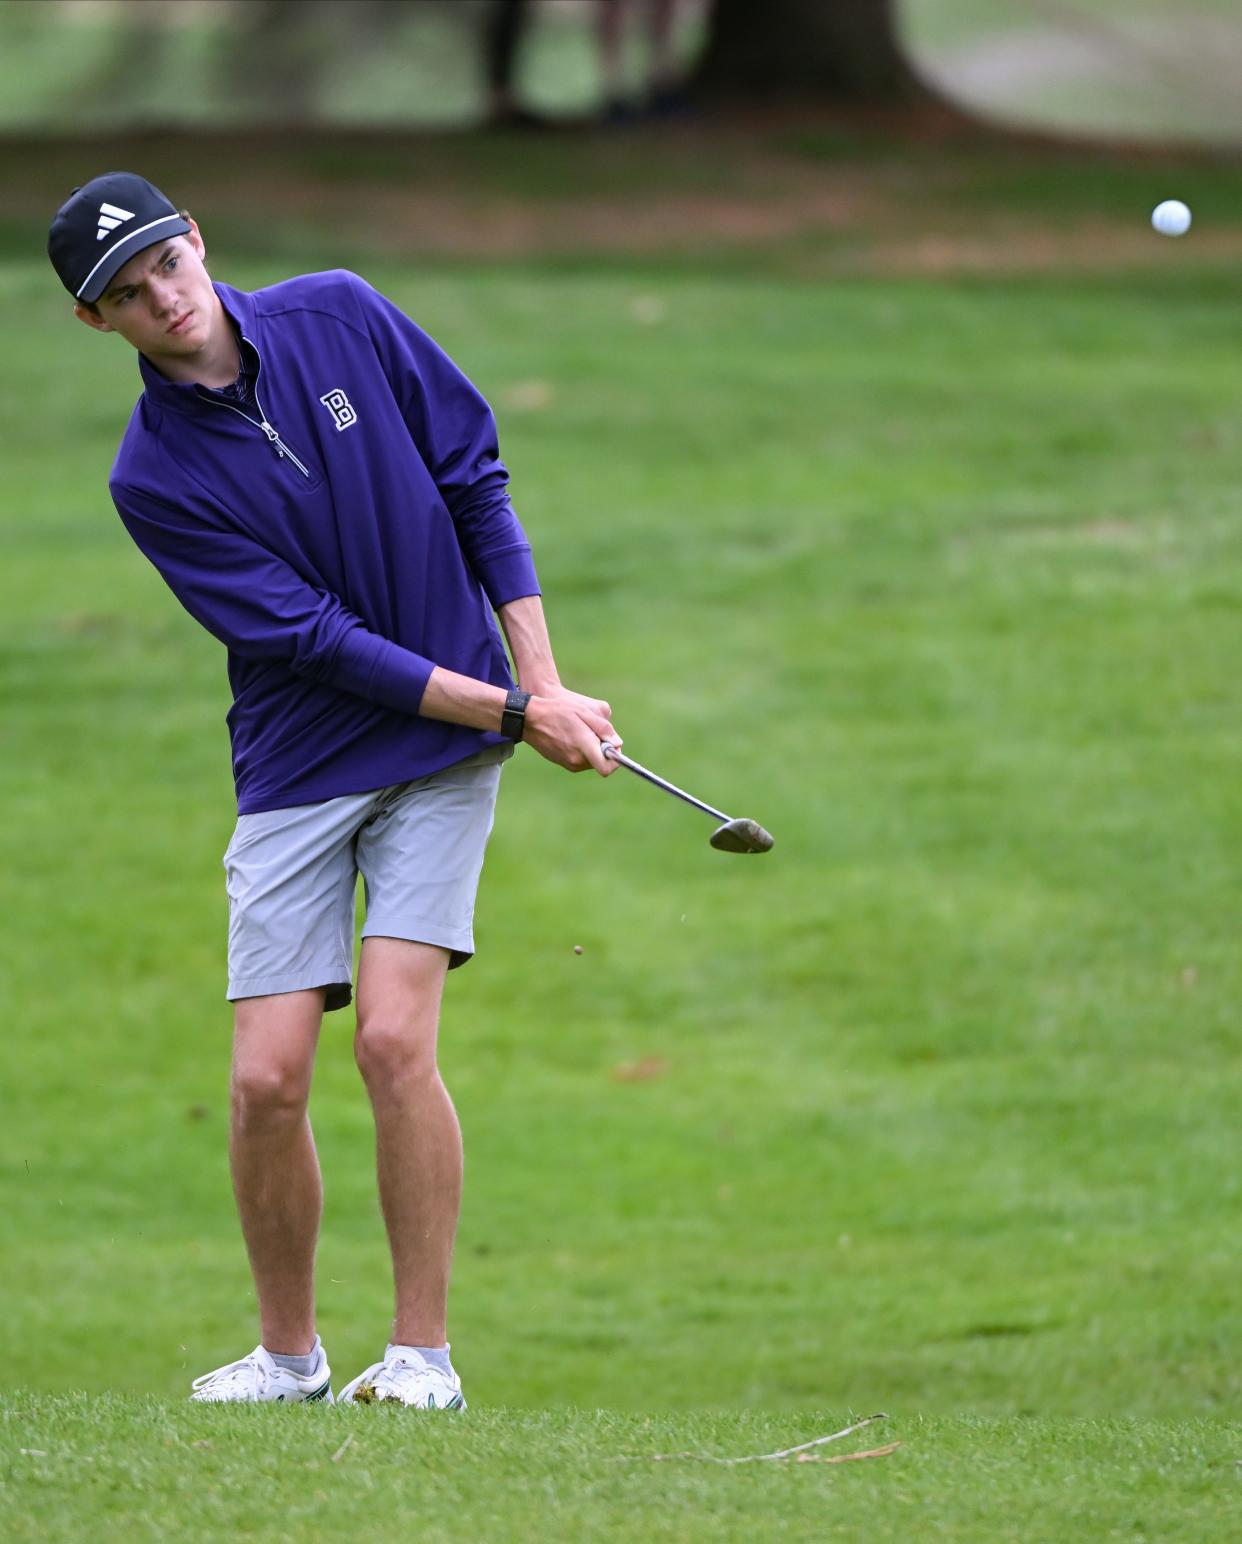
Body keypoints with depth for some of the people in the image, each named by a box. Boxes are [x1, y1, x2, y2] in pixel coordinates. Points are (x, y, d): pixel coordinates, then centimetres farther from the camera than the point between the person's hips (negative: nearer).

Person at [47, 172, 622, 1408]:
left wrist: (543, 678, -3)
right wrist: (512, 713, -16)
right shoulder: (152, 479, -10)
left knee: (392, 1042, -14)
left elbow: (476, 478, 4)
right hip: (296, 773, 0)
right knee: (268, 1078, -7)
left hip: (445, 756, 0)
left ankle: (423, 1352, -5)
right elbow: (317, 639, -14)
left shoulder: (340, 318, -4)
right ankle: (288, 1353, 14)